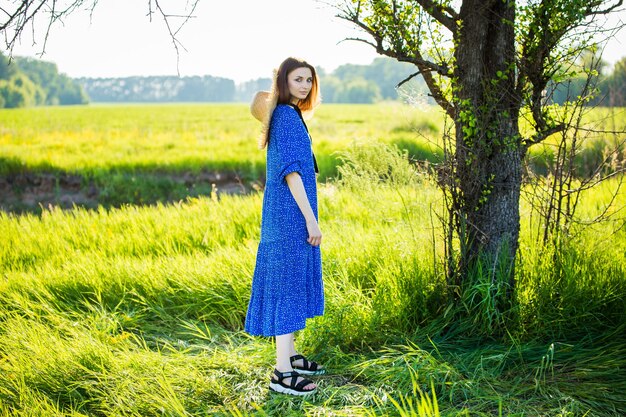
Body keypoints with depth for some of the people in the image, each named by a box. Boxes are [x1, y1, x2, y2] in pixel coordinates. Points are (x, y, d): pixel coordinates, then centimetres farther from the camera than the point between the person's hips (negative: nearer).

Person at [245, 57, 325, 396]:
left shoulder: (287, 115, 15)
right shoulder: (286, 116, -15)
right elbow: (290, 170, -21)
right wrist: (310, 218, -21)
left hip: (288, 215, 10)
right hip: (291, 215, -10)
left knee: (293, 281, 16)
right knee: (287, 283, -7)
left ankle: (288, 356, 27)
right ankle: (282, 372, -1)